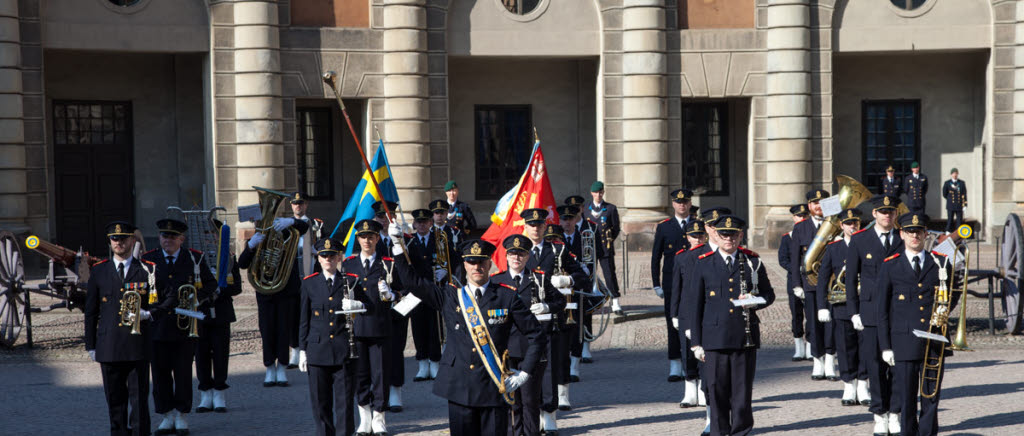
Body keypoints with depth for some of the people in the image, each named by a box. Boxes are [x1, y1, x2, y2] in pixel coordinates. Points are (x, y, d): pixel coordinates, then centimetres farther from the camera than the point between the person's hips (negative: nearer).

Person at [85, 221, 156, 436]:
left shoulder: (147, 270, 4)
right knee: (115, 398, 7)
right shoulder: (98, 271, 9)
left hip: (138, 345, -2)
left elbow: (161, 304, 6)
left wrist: (146, 313, -16)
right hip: (109, 346, 2)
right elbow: (90, 311, 11)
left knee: (139, 396, -2)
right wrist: (90, 345, 8)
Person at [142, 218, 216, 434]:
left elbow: (211, 284, 9)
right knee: (160, 372, 4)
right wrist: (157, 305, -7)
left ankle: (181, 415, 13)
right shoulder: (148, 259, 6)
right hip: (157, 325, 1)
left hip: (185, 325, -1)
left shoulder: (195, 258, 5)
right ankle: (167, 416, 14)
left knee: (183, 371, 1)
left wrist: (195, 298, -9)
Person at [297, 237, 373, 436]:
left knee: (345, 400, 0)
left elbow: (370, 306, 9)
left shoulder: (351, 281, 5)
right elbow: (304, 320, 9)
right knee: (320, 401, 4)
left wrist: (358, 305, -14)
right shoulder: (310, 284, 7)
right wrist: (302, 350, 5)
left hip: (343, 351, -1)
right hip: (318, 350, 1)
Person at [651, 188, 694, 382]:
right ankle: (675, 368, -1)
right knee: (673, 324, -3)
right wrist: (657, 285, 0)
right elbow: (655, 257, 6)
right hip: (672, 284, -1)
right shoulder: (663, 227, 5)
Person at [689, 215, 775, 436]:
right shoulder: (703, 264, 5)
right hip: (715, 338, -1)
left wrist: (755, 301, -9)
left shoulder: (753, 262, 8)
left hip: (746, 337, 1)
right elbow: (696, 306, 6)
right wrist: (697, 342, 3)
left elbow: (769, 294, 16)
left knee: (743, 387, 3)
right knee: (717, 387, 1)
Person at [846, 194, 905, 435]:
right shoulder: (859, 240, 4)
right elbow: (851, 278, 6)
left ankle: (894, 415, 9)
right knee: (875, 366, 0)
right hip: (870, 313, -1)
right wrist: (854, 313, 0)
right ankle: (880, 415, 10)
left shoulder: (904, 240, 7)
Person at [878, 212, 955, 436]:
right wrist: (885, 346, -1)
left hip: (934, 340, 2)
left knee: (932, 395, 3)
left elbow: (953, 294, 21)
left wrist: (944, 312, -1)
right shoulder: (890, 266, 4)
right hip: (903, 342, -1)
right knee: (906, 397, -1)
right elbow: (883, 310, 4)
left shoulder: (941, 263, 9)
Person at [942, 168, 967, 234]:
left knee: (959, 221, 1)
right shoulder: (947, 183, 4)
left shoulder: (962, 183, 7)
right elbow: (944, 194, 6)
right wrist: (950, 199, 3)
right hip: (950, 206, -1)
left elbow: (964, 195, 3)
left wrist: (965, 205, -4)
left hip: (959, 206, 1)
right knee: (950, 221, 1)